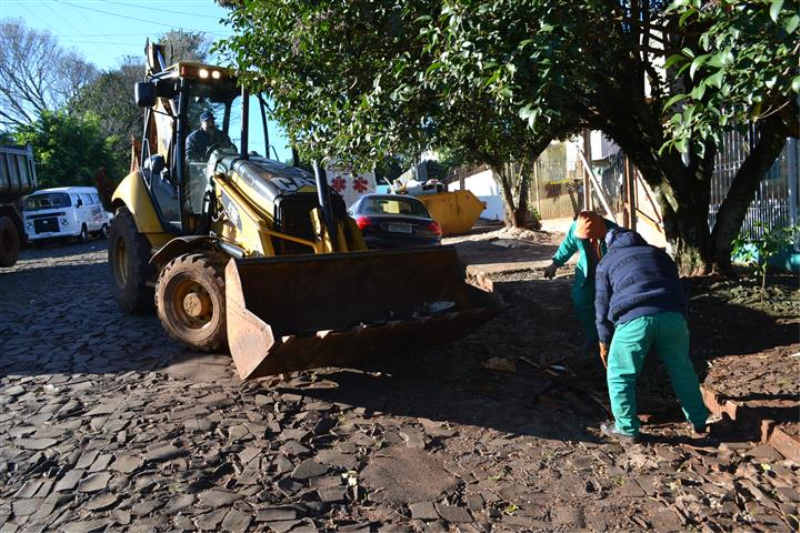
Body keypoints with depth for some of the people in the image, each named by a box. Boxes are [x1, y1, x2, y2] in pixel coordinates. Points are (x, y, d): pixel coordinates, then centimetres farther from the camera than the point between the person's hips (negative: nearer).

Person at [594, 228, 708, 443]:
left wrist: (604, 341, 29)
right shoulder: (659, 253, 32)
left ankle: (627, 429, 17)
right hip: (671, 315, 4)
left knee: (620, 375, 12)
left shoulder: (607, 262, 24)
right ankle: (699, 421, 35)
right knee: (682, 370, 22)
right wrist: (680, 319, 39)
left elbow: (603, 304, 21)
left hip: (634, 319, -4)